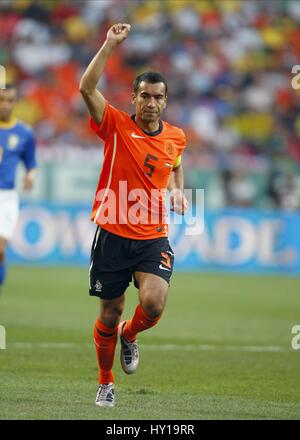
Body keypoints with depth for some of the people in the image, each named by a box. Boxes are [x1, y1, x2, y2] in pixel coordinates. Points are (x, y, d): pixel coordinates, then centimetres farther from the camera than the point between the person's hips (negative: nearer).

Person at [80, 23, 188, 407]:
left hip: (153, 237, 2)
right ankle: (105, 382, 29)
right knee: (110, 314, 6)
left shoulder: (176, 137, 5)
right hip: (113, 234, -2)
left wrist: (177, 190, 10)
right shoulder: (117, 127, -6)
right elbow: (87, 88, -20)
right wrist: (110, 44, -21)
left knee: (153, 304, -21)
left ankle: (129, 335, 16)